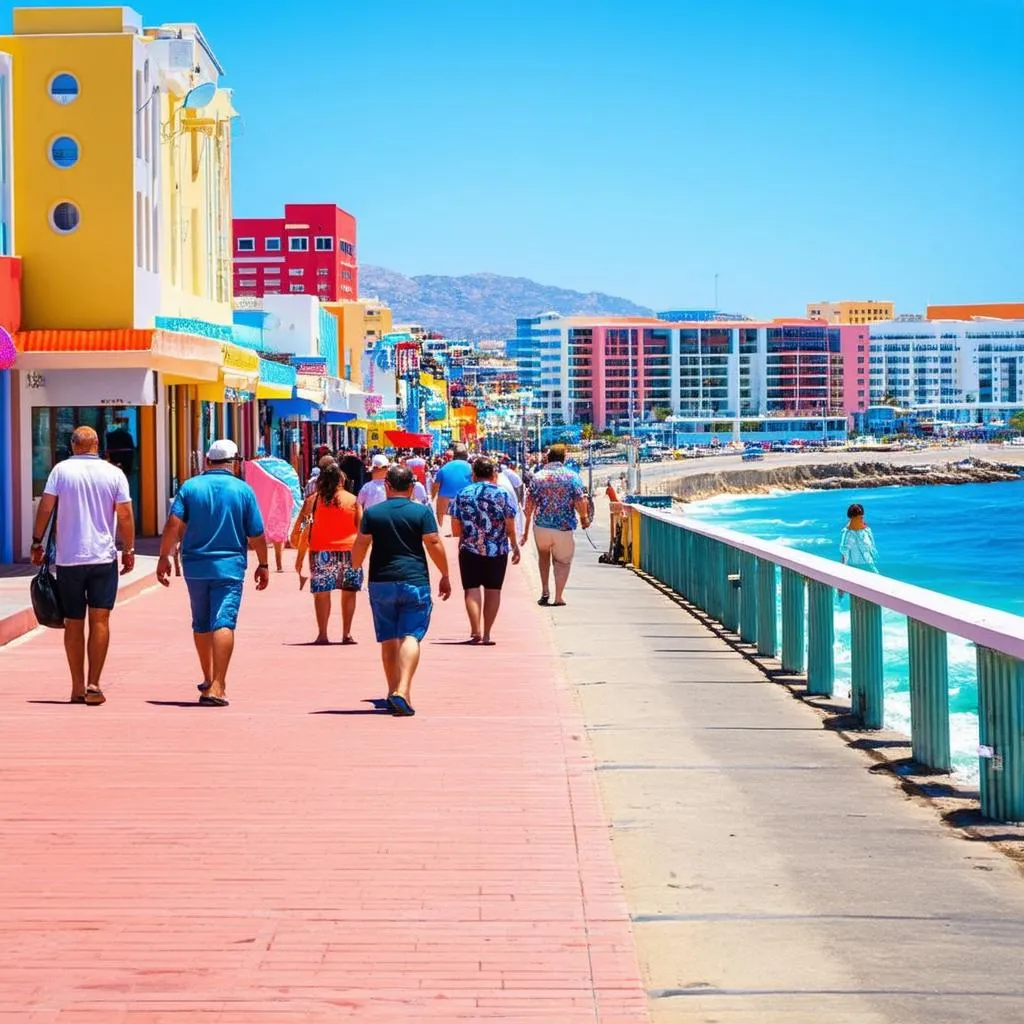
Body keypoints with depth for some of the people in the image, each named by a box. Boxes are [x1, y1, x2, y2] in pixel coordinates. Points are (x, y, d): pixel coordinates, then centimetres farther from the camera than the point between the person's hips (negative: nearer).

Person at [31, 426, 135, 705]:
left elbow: (45, 507, -5)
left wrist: (37, 542, 5)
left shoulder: (61, 470, -1)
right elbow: (125, 515, -1)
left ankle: (78, 687, 12)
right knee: (100, 620, 0)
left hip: (68, 558, 0)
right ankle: (93, 685, -10)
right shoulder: (114, 473, 0)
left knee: (73, 623, 9)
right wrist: (129, 550, 9)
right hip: (104, 557, 0)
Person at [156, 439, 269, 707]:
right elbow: (256, 534, 0)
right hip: (229, 567, -3)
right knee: (224, 622, -9)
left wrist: (164, 557, 0)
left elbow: (173, 525, -6)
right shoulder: (243, 490, -1)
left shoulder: (190, 487, 2)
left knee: (201, 624, 18)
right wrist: (263, 564, 12)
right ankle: (216, 686, -21)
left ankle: (209, 678, 33)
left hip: (195, 566, 3)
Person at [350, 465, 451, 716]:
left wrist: (355, 569, 20)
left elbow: (360, 546, 4)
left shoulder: (372, 513, 3)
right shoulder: (422, 512, -2)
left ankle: (393, 692, 17)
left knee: (389, 639, 11)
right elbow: (434, 544, -4)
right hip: (415, 582, -2)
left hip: (381, 582, 2)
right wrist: (445, 575, 5)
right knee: (410, 636, -5)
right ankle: (403, 691, -20)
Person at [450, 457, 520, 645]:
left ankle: (476, 631, -13)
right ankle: (486, 634, 10)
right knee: (493, 590, 8)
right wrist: (515, 546, 10)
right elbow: (510, 527, -4)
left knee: (472, 589, 1)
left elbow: (455, 529, 1)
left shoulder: (462, 494, 1)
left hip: (469, 549, 0)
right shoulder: (503, 494, -2)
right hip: (497, 551, 0)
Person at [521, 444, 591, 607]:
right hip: (564, 527, -2)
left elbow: (529, 505, 1)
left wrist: (526, 529, 10)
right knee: (563, 561, 13)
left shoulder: (538, 476, 1)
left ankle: (545, 591, 17)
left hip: (541, 526, 2)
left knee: (543, 555, 26)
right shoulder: (572, 476, -4)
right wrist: (584, 517, 8)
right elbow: (580, 501, -12)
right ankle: (558, 597, 8)